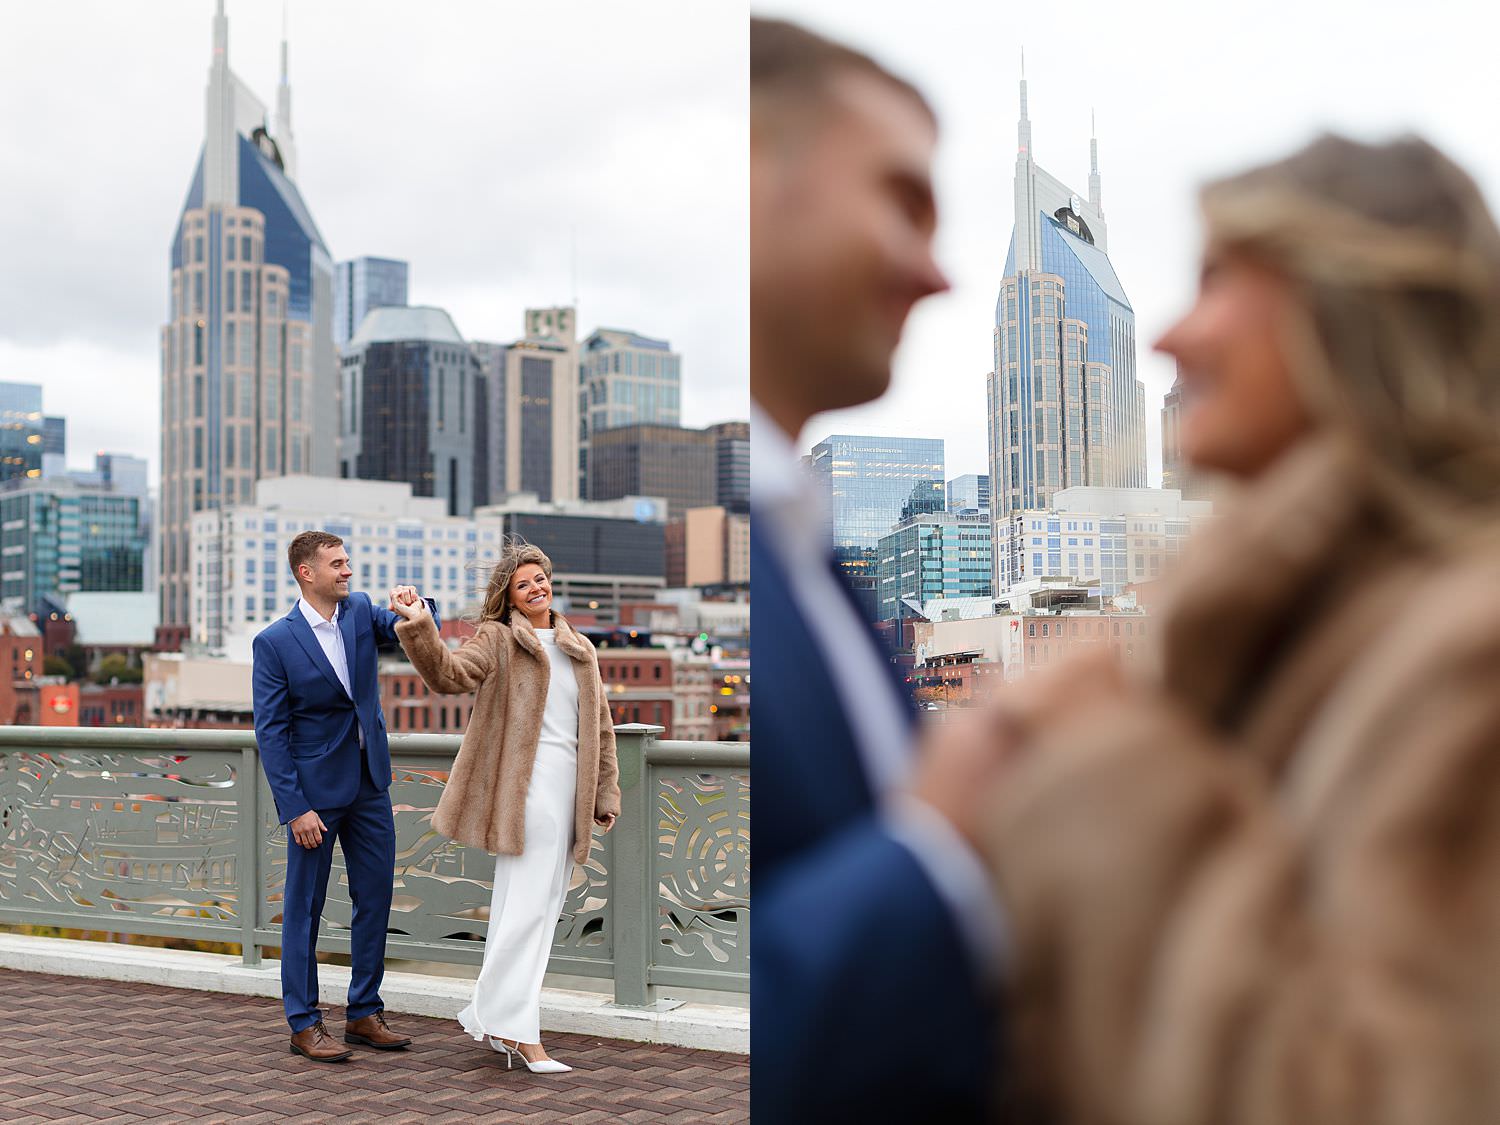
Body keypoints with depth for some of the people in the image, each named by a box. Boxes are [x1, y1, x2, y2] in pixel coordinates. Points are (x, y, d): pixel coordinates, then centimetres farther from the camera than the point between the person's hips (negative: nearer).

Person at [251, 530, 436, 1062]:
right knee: (304, 907, 4)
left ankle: (364, 1013, 21)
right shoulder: (274, 642, -11)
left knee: (375, 899, 10)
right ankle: (304, 1024, 13)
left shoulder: (361, 611, 3)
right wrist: (295, 808, -15)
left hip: (370, 783, 6)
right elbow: (271, 731, -11)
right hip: (315, 787, -5)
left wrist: (416, 607, -24)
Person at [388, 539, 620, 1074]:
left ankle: (494, 1015, 20)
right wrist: (418, 627, -34)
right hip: (525, 788, -7)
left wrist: (606, 794, 16)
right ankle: (517, 1029, -6)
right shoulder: (497, 640, 1)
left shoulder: (581, 651, 18)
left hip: (568, 790, 7)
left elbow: (601, 728, 21)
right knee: (527, 905, -11)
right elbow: (448, 673, -17)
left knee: (540, 908, 10)